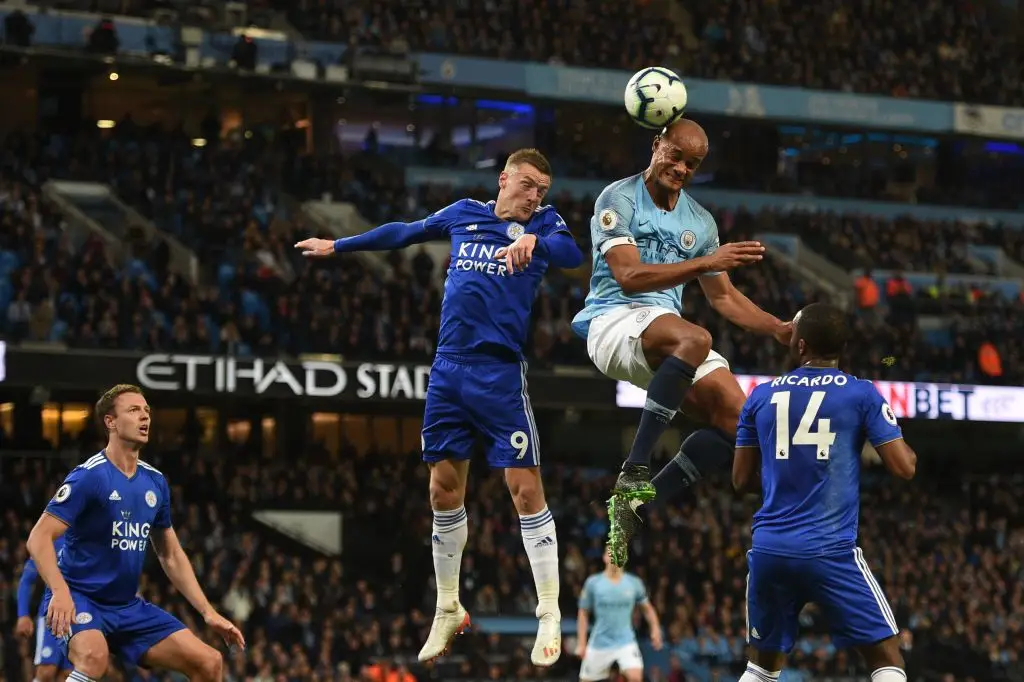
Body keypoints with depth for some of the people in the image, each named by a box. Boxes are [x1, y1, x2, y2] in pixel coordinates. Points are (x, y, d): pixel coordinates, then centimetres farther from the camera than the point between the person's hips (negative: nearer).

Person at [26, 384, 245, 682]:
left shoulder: (155, 482, 8)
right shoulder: (89, 476, -13)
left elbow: (171, 555, 18)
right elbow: (39, 538, -19)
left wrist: (208, 612, 11)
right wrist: (60, 591, -35)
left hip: (129, 607, 7)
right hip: (80, 599, -7)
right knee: (94, 656, -38)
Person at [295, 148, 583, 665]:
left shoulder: (543, 223, 4)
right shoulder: (465, 214, 14)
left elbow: (572, 253, -18)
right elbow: (403, 233, 28)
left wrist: (533, 241, -38)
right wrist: (337, 246, 36)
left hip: (500, 371, -4)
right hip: (449, 368, 4)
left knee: (525, 489, -9)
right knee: (443, 489, 7)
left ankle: (550, 616, -4)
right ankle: (448, 610, 20)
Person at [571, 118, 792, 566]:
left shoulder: (700, 222, 17)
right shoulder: (619, 199, -4)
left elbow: (723, 297, 23)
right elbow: (628, 276, -17)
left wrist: (779, 329, 9)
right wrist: (706, 262, -23)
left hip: (668, 343, 7)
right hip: (614, 321, -7)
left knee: (737, 418, -12)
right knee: (695, 339, -38)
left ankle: (635, 505, -8)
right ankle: (634, 472, -36)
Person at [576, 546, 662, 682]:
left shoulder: (634, 583, -1)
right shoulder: (593, 583, -3)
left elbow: (647, 608, 14)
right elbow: (583, 613, 3)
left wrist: (655, 629, -1)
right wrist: (581, 644, -2)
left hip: (626, 642, 0)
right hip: (599, 644, 0)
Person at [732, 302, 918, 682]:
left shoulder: (762, 397, 9)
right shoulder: (861, 395, 0)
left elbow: (742, 480, 15)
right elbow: (904, 467, -4)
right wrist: (901, 446, 18)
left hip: (768, 549, 4)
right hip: (831, 551, -4)